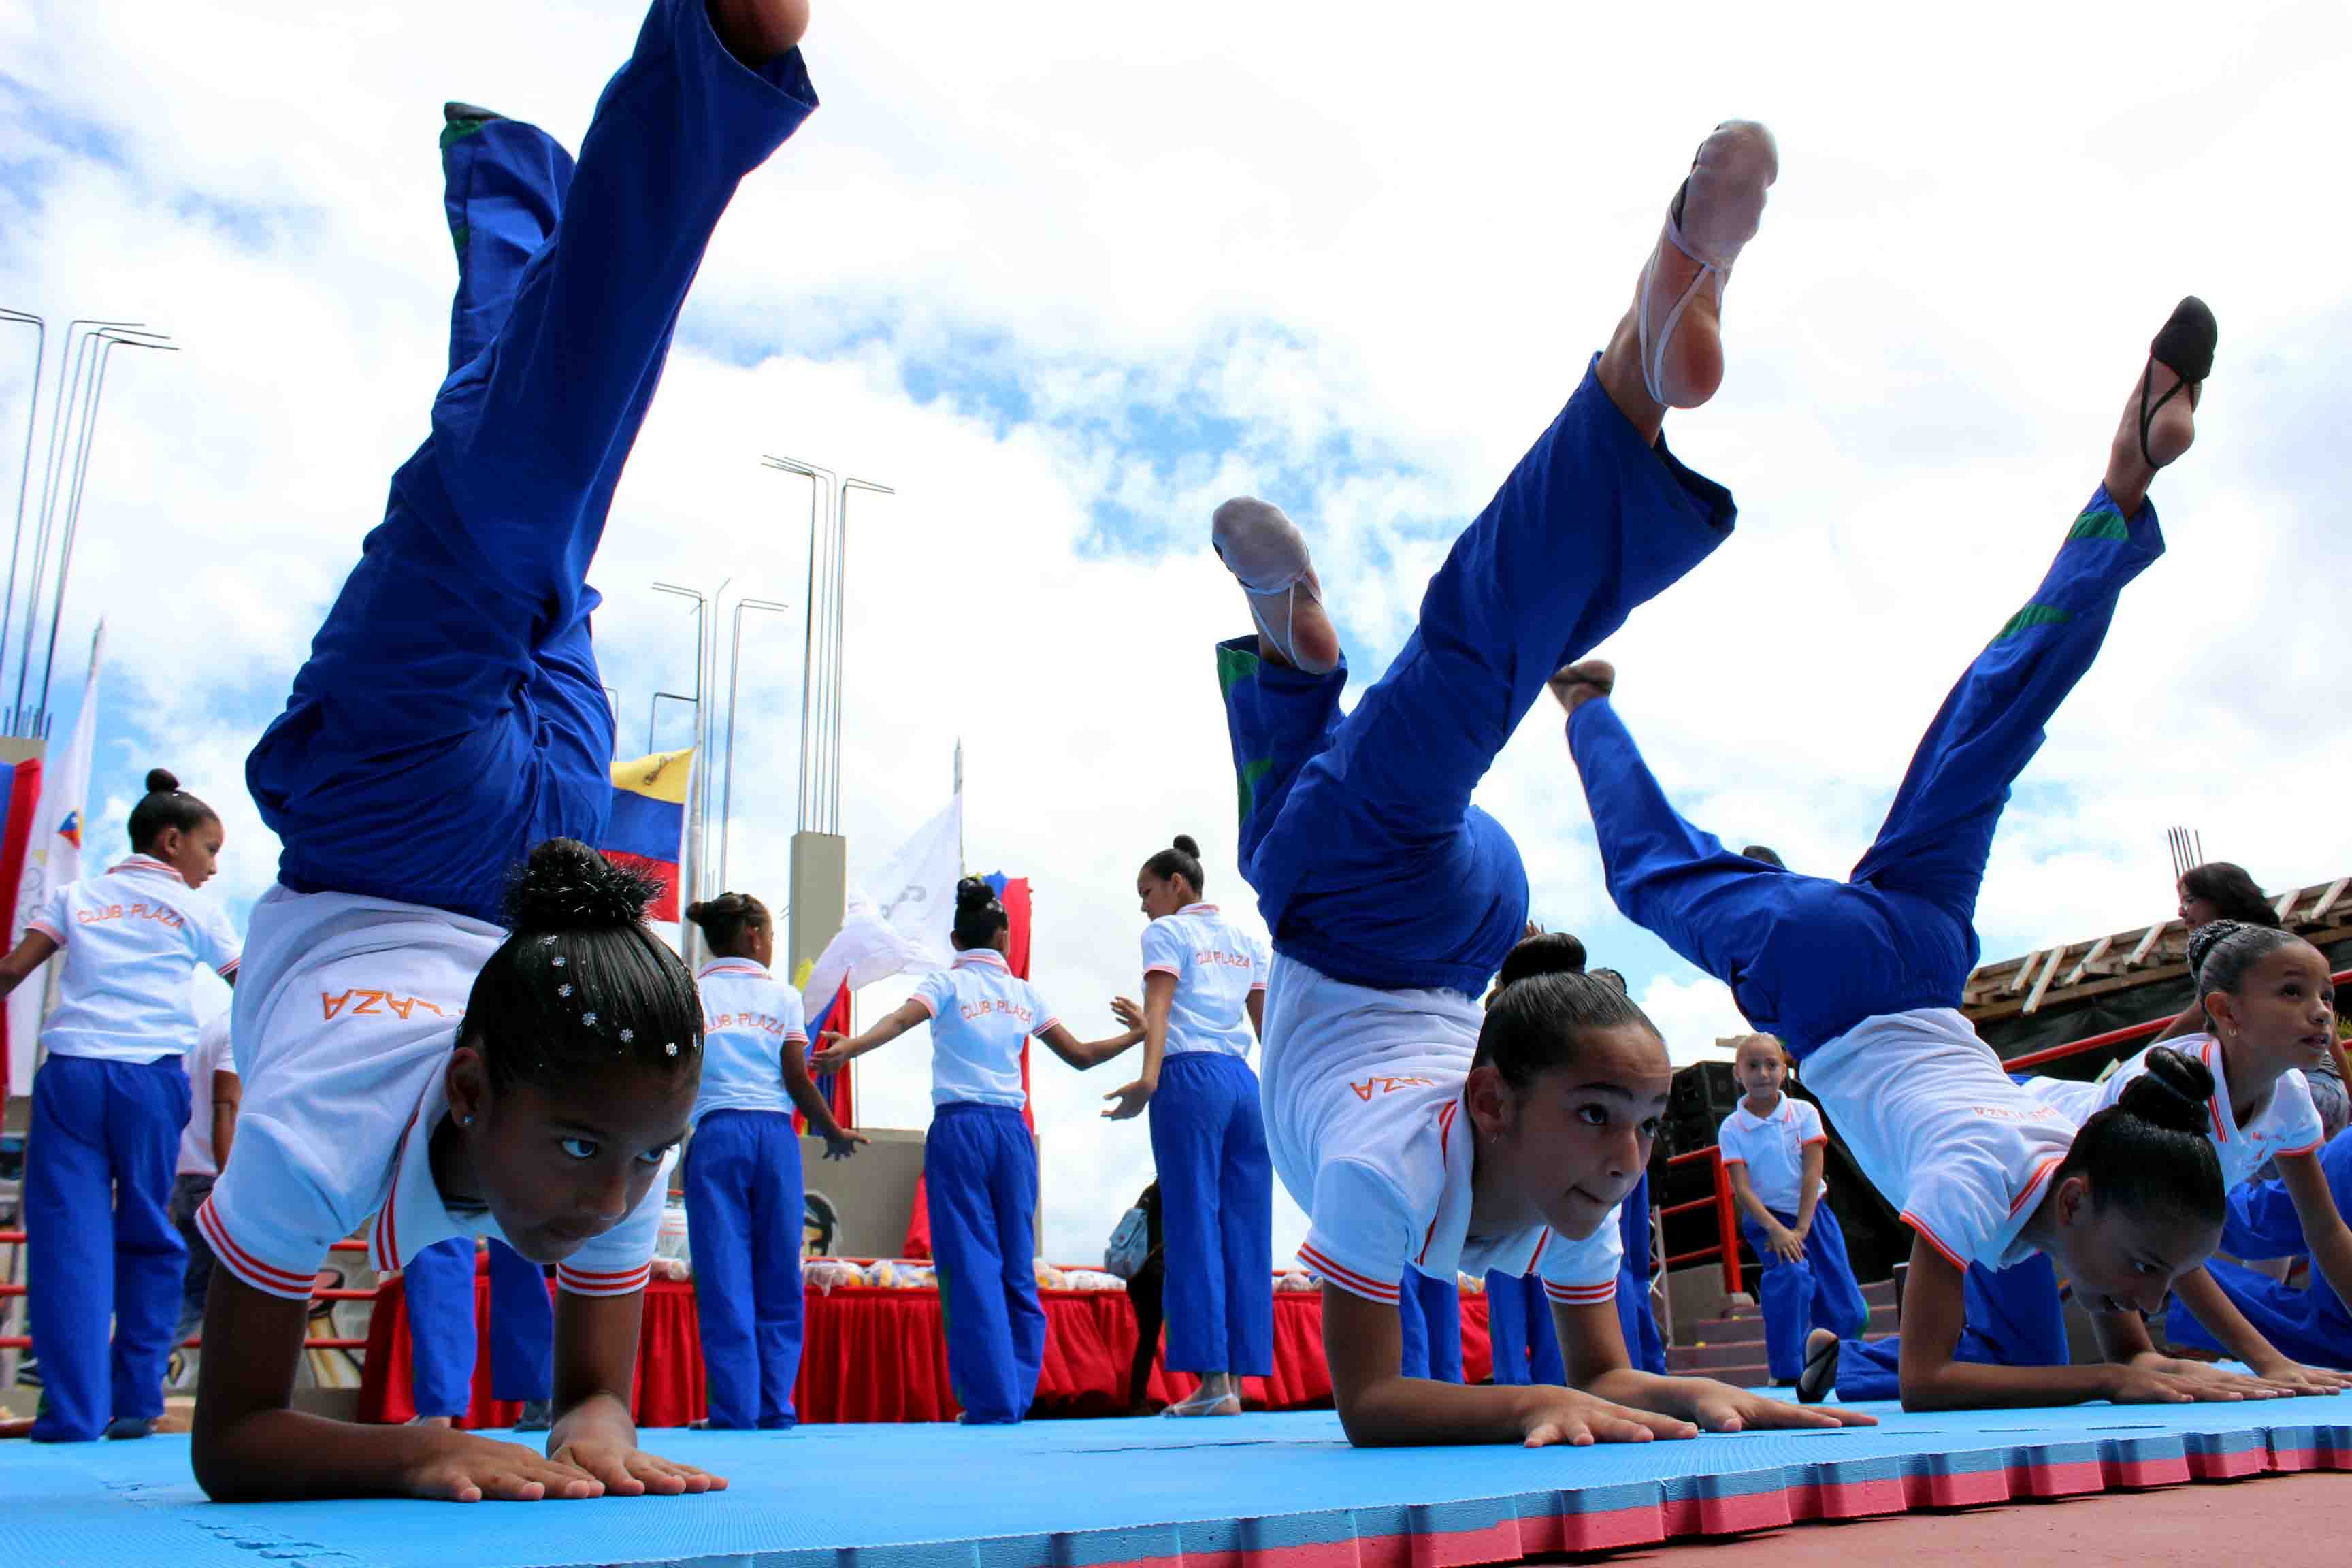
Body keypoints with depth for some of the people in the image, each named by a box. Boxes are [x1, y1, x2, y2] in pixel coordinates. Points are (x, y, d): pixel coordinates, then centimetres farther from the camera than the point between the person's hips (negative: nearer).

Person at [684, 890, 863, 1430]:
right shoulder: (782, 996, 7)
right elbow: (798, 1081, 2)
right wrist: (834, 1133, 15)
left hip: (715, 1134, -1)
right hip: (775, 1135, 1)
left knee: (724, 1274, 1)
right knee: (780, 1275, 7)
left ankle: (735, 1407, -1)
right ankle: (776, 1406, 8)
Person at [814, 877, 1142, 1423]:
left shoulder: (948, 983, 3)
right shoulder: (1024, 993, 12)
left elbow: (901, 1019, -18)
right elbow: (1081, 1056, 16)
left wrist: (849, 1047, -30)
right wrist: (1140, 1033, 29)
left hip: (959, 1129, -3)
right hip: (1013, 1131, 3)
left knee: (971, 1266, -1)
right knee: (1018, 1265, 10)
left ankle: (993, 1400, -2)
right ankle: (1019, 1392, 11)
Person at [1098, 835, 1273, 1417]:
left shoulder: (1167, 933, 3)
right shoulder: (1247, 940, 20)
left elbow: (1158, 1008, -13)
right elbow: (1269, 1027, 21)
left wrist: (1147, 1078, -26)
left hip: (1191, 1080, -6)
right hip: (1245, 1083, 6)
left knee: (1195, 1227, -4)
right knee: (1244, 1232, 4)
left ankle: (1213, 1379, -7)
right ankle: (1237, 1378, 5)